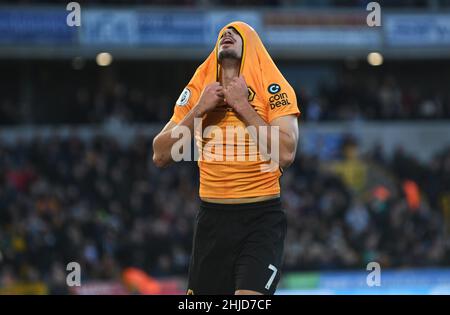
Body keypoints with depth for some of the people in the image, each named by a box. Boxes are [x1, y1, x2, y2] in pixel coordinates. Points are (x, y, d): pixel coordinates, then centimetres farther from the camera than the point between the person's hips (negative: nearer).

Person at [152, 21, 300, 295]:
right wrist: (199, 109, -7)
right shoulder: (198, 90, 8)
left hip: (261, 218, -4)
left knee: (250, 295, -20)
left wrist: (243, 106, -14)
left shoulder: (273, 88, -3)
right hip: (212, 217, 4)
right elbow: (161, 156, 3)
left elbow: (286, 155, -17)